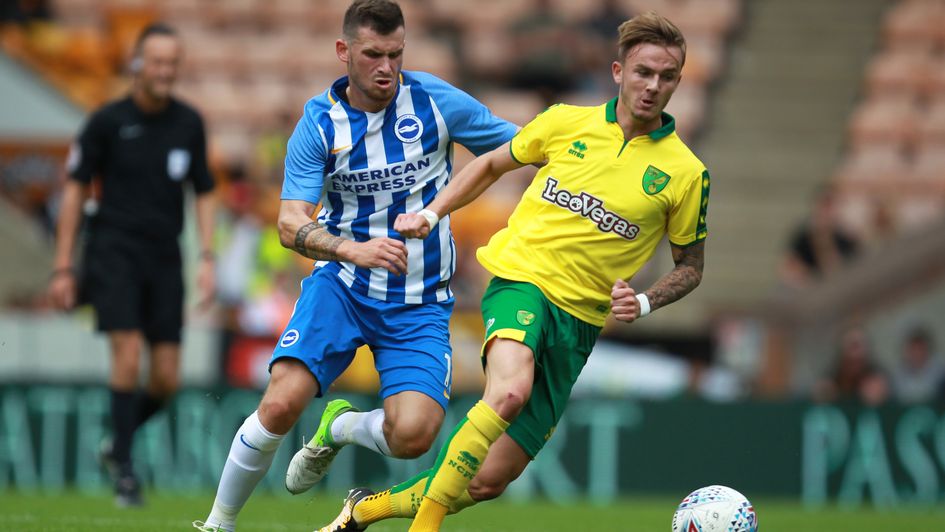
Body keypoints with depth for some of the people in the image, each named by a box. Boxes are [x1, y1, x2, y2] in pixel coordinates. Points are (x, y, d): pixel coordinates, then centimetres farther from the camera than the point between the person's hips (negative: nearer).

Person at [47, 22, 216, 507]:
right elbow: (74, 190, 0)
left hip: (164, 258, 3)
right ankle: (123, 466, -7)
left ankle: (118, 443, 25)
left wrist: (207, 259, 3)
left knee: (167, 380, -2)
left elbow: (204, 193, 14)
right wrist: (62, 268, -3)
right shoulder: (107, 121, -4)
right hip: (114, 250, -3)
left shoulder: (189, 123, 6)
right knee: (128, 351, -18)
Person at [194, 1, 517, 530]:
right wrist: (353, 250, -32)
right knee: (281, 404, -20)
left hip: (421, 303, 0)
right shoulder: (319, 123, -6)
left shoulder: (434, 100, -6)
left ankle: (342, 427, 15)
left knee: (413, 435, -21)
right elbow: (290, 224, -14)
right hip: (342, 286, 0)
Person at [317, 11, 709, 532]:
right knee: (510, 390, -37)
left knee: (490, 480, -1)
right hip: (521, 279, -2)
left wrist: (643, 302, -6)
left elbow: (690, 266, 13)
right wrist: (432, 213, 10)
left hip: (578, 317, 2)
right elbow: (493, 164, 20)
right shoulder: (568, 122, 2)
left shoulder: (686, 173, 1)